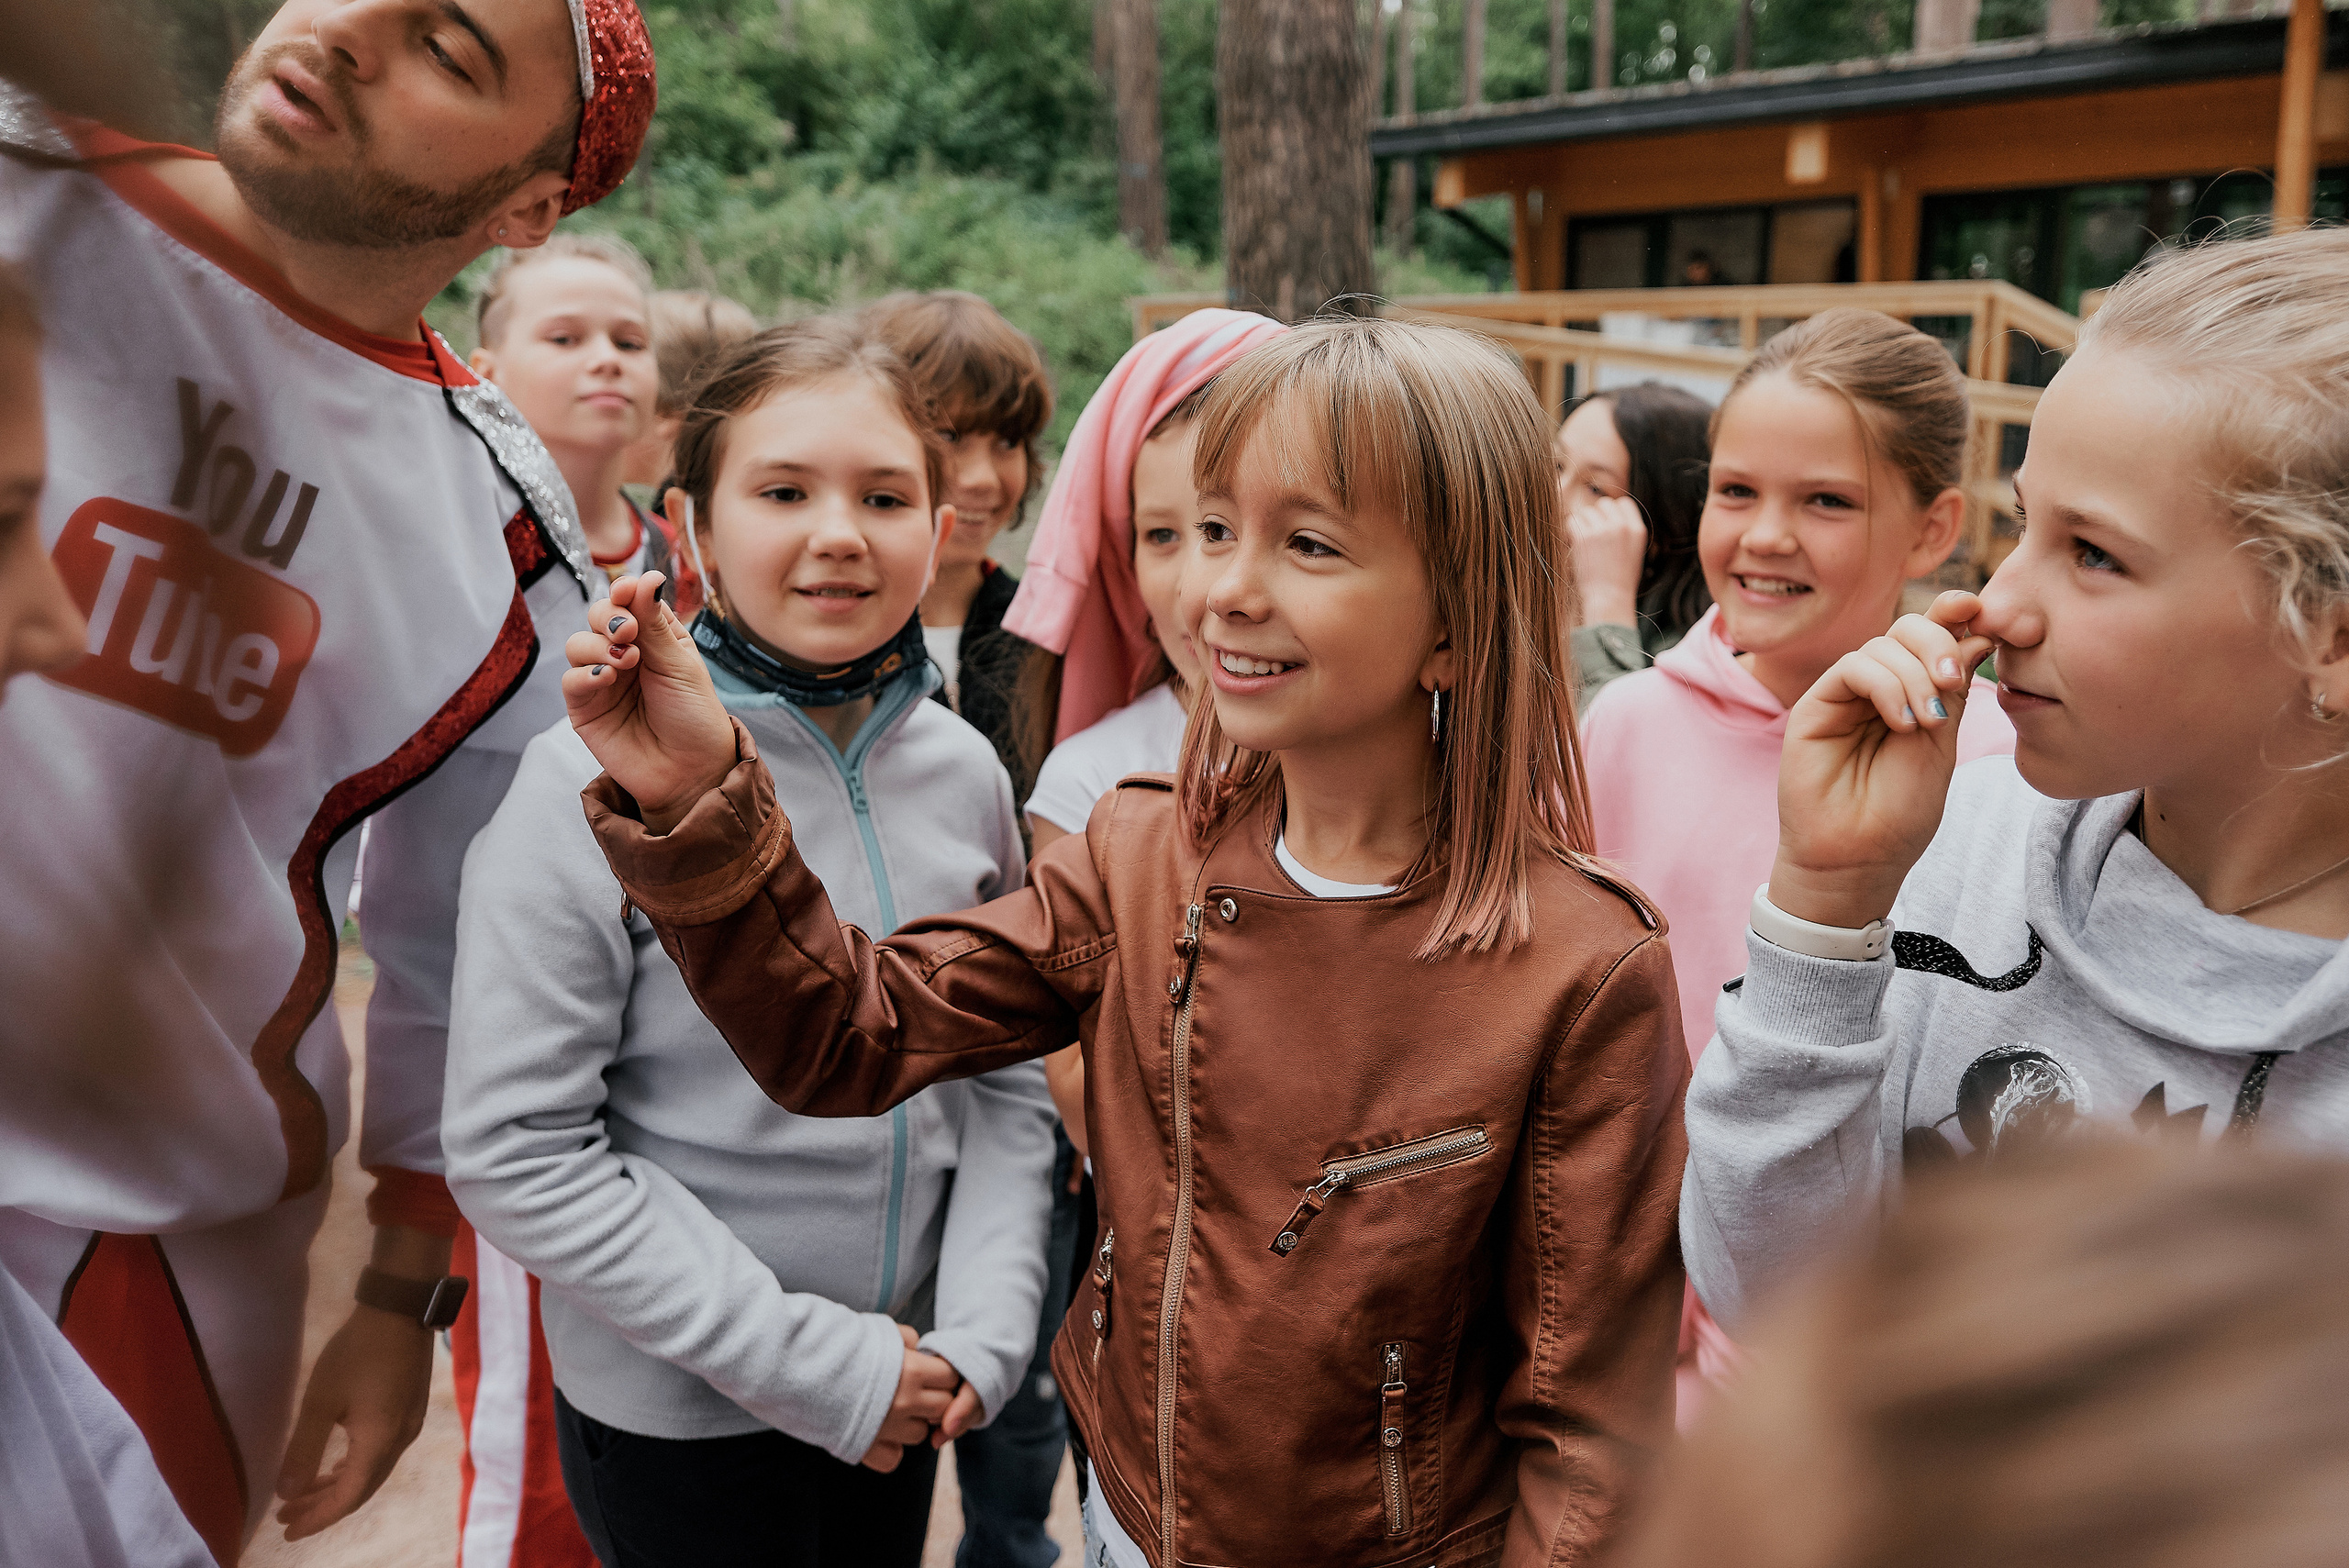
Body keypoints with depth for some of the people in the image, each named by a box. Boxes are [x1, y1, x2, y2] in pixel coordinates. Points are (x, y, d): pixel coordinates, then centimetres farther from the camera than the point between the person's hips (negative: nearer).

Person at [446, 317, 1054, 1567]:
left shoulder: (962, 772, -4)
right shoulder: (592, 786, -18)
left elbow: (1006, 1085, 4)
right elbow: (514, 1155, -18)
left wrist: (984, 1327, -8)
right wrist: (807, 1359, -18)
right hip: (674, 1414, -4)